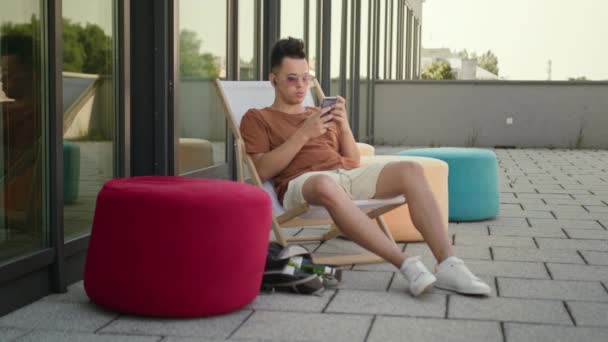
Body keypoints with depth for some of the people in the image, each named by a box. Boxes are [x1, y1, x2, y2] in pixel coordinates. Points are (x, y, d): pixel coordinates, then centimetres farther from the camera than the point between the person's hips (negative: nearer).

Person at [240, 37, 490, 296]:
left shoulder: (321, 115, 29)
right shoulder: (257, 118, 15)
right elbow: (262, 171, -2)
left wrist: (344, 127, 4)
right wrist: (304, 134, -8)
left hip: (347, 176, 6)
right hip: (301, 182, -5)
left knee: (410, 170, -21)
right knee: (327, 185, -42)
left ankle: (448, 265, -30)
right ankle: (407, 265, -43)